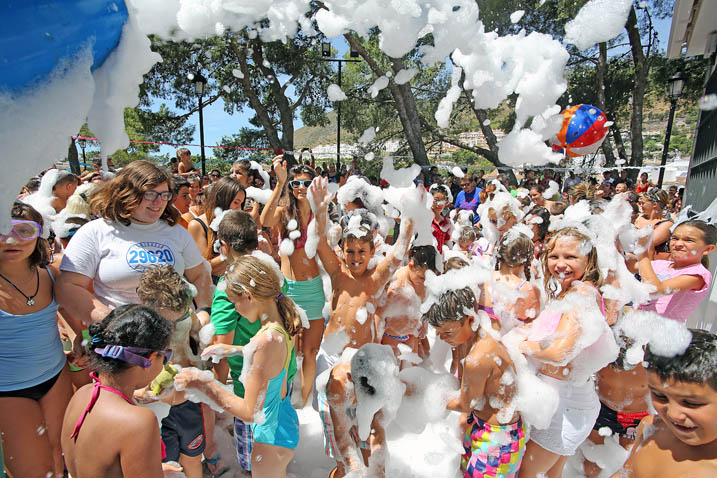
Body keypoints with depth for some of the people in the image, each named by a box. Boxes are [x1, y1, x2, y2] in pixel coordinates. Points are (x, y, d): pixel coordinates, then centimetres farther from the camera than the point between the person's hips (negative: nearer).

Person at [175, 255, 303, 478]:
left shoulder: (265, 341, -35)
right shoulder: (282, 322, -9)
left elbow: (250, 412, -28)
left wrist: (203, 384, -24)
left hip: (271, 435, -8)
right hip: (284, 419, 8)